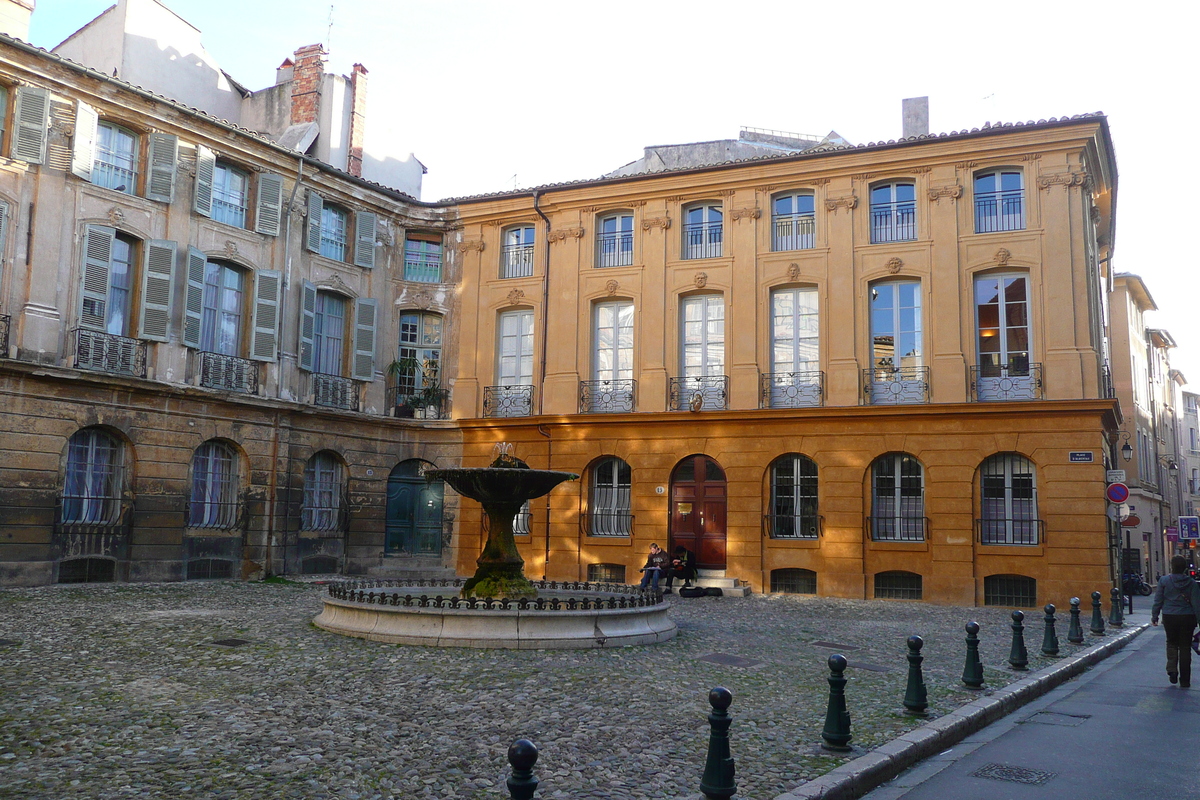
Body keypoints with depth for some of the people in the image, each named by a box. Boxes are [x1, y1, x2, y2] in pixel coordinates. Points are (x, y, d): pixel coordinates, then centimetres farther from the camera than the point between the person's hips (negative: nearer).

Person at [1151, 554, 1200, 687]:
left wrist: (1154, 616, 7)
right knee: (1185, 647, 8)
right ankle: (1184, 680, 11)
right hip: (1187, 617, 0)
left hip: (1169, 617, 0)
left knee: (1171, 643, 19)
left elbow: (1158, 600, -2)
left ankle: (1172, 670, 1)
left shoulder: (1164, 581, -6)